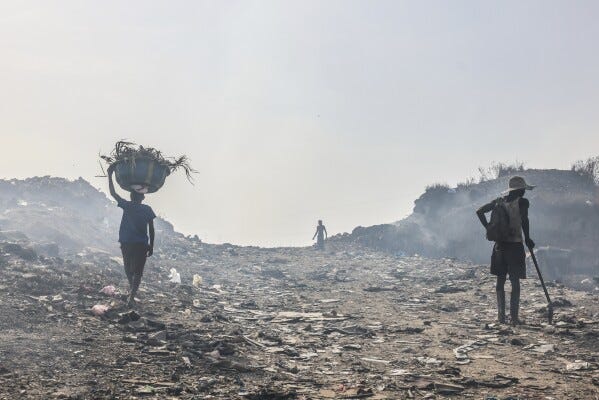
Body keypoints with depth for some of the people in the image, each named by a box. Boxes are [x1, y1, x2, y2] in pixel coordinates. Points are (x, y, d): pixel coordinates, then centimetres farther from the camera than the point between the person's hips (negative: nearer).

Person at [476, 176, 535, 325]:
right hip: (515, 245, -5)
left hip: (500, 245, 5)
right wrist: (527, 238, -10)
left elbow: (479, 211, 7)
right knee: (515, 282, 0)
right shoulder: (522, 202, -6)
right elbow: (524, 219, -21)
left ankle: (501, 315, 13)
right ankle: (514, 317, -3)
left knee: (500, 280, 12)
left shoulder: (499, 201, 9)